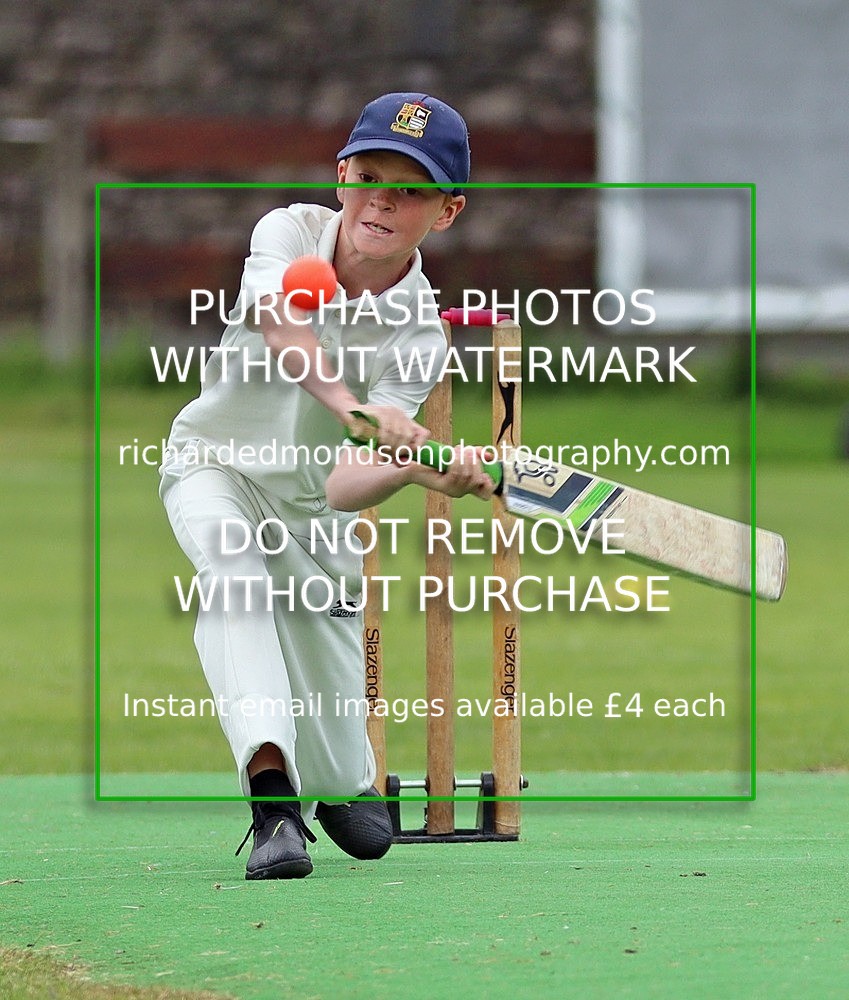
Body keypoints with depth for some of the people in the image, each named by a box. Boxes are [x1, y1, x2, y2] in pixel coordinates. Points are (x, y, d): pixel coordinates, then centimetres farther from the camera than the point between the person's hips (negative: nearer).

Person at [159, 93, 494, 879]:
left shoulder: (418, 333, -20)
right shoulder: (290, 232, -20)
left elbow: (345, 488, -30)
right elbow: (281, 323, -45)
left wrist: (415, 468, -51)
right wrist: (350, 403, -62)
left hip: (309, 507, 2)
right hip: (213, 464, -2)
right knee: (235, 567, -37)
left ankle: (343, 785, 43)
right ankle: (271, 789, -44)